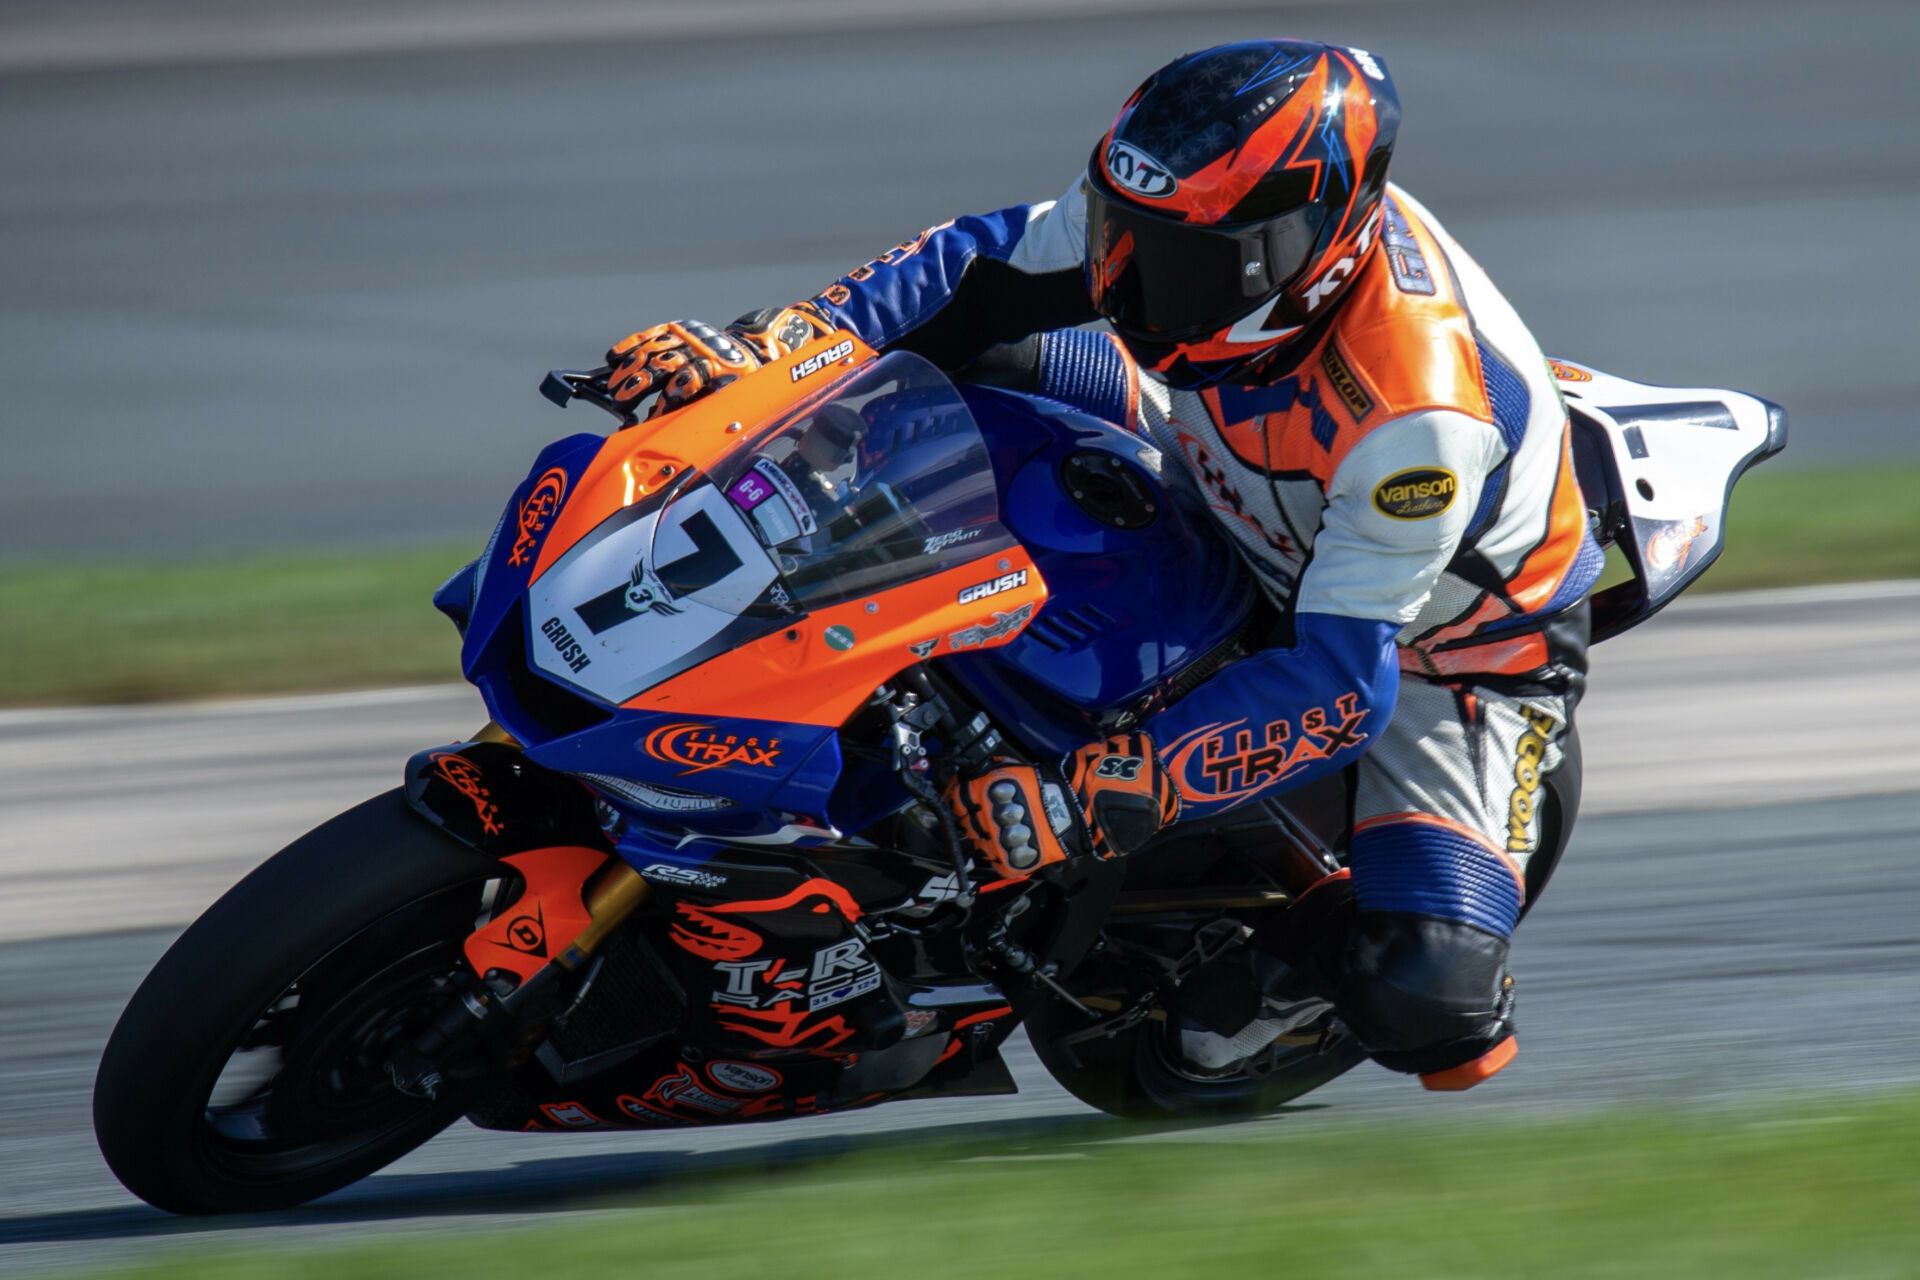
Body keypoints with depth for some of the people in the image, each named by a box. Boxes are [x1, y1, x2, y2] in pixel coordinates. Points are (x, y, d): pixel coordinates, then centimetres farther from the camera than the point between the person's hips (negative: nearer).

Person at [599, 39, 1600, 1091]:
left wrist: (1120, 789, -47)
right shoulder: (1205, 215, -24)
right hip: (1262, 544, 6)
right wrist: (776, 341, -25)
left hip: (1470, 639, -6)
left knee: (1423, 1006, -27)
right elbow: (991, 266, -11)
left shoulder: (1416, 415, -43)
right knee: (990, 352, -2)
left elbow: (1342, 682, -40)